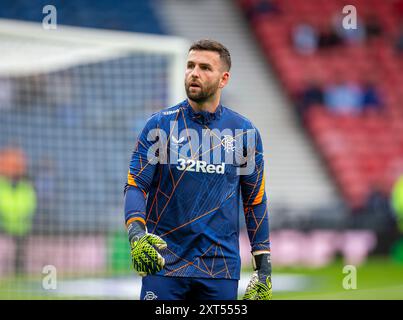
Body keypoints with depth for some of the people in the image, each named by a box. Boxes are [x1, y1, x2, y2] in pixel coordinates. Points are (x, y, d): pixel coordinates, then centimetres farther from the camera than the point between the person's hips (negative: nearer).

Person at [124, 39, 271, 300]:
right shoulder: (160, 125, 1)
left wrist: (264, 268, 6)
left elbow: (255, 202, 10)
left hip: (221, 269, 1)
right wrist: (136, 234, -21)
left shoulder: (245, 132, 5)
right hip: (164, 264, -1)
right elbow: (135, 184, -2)